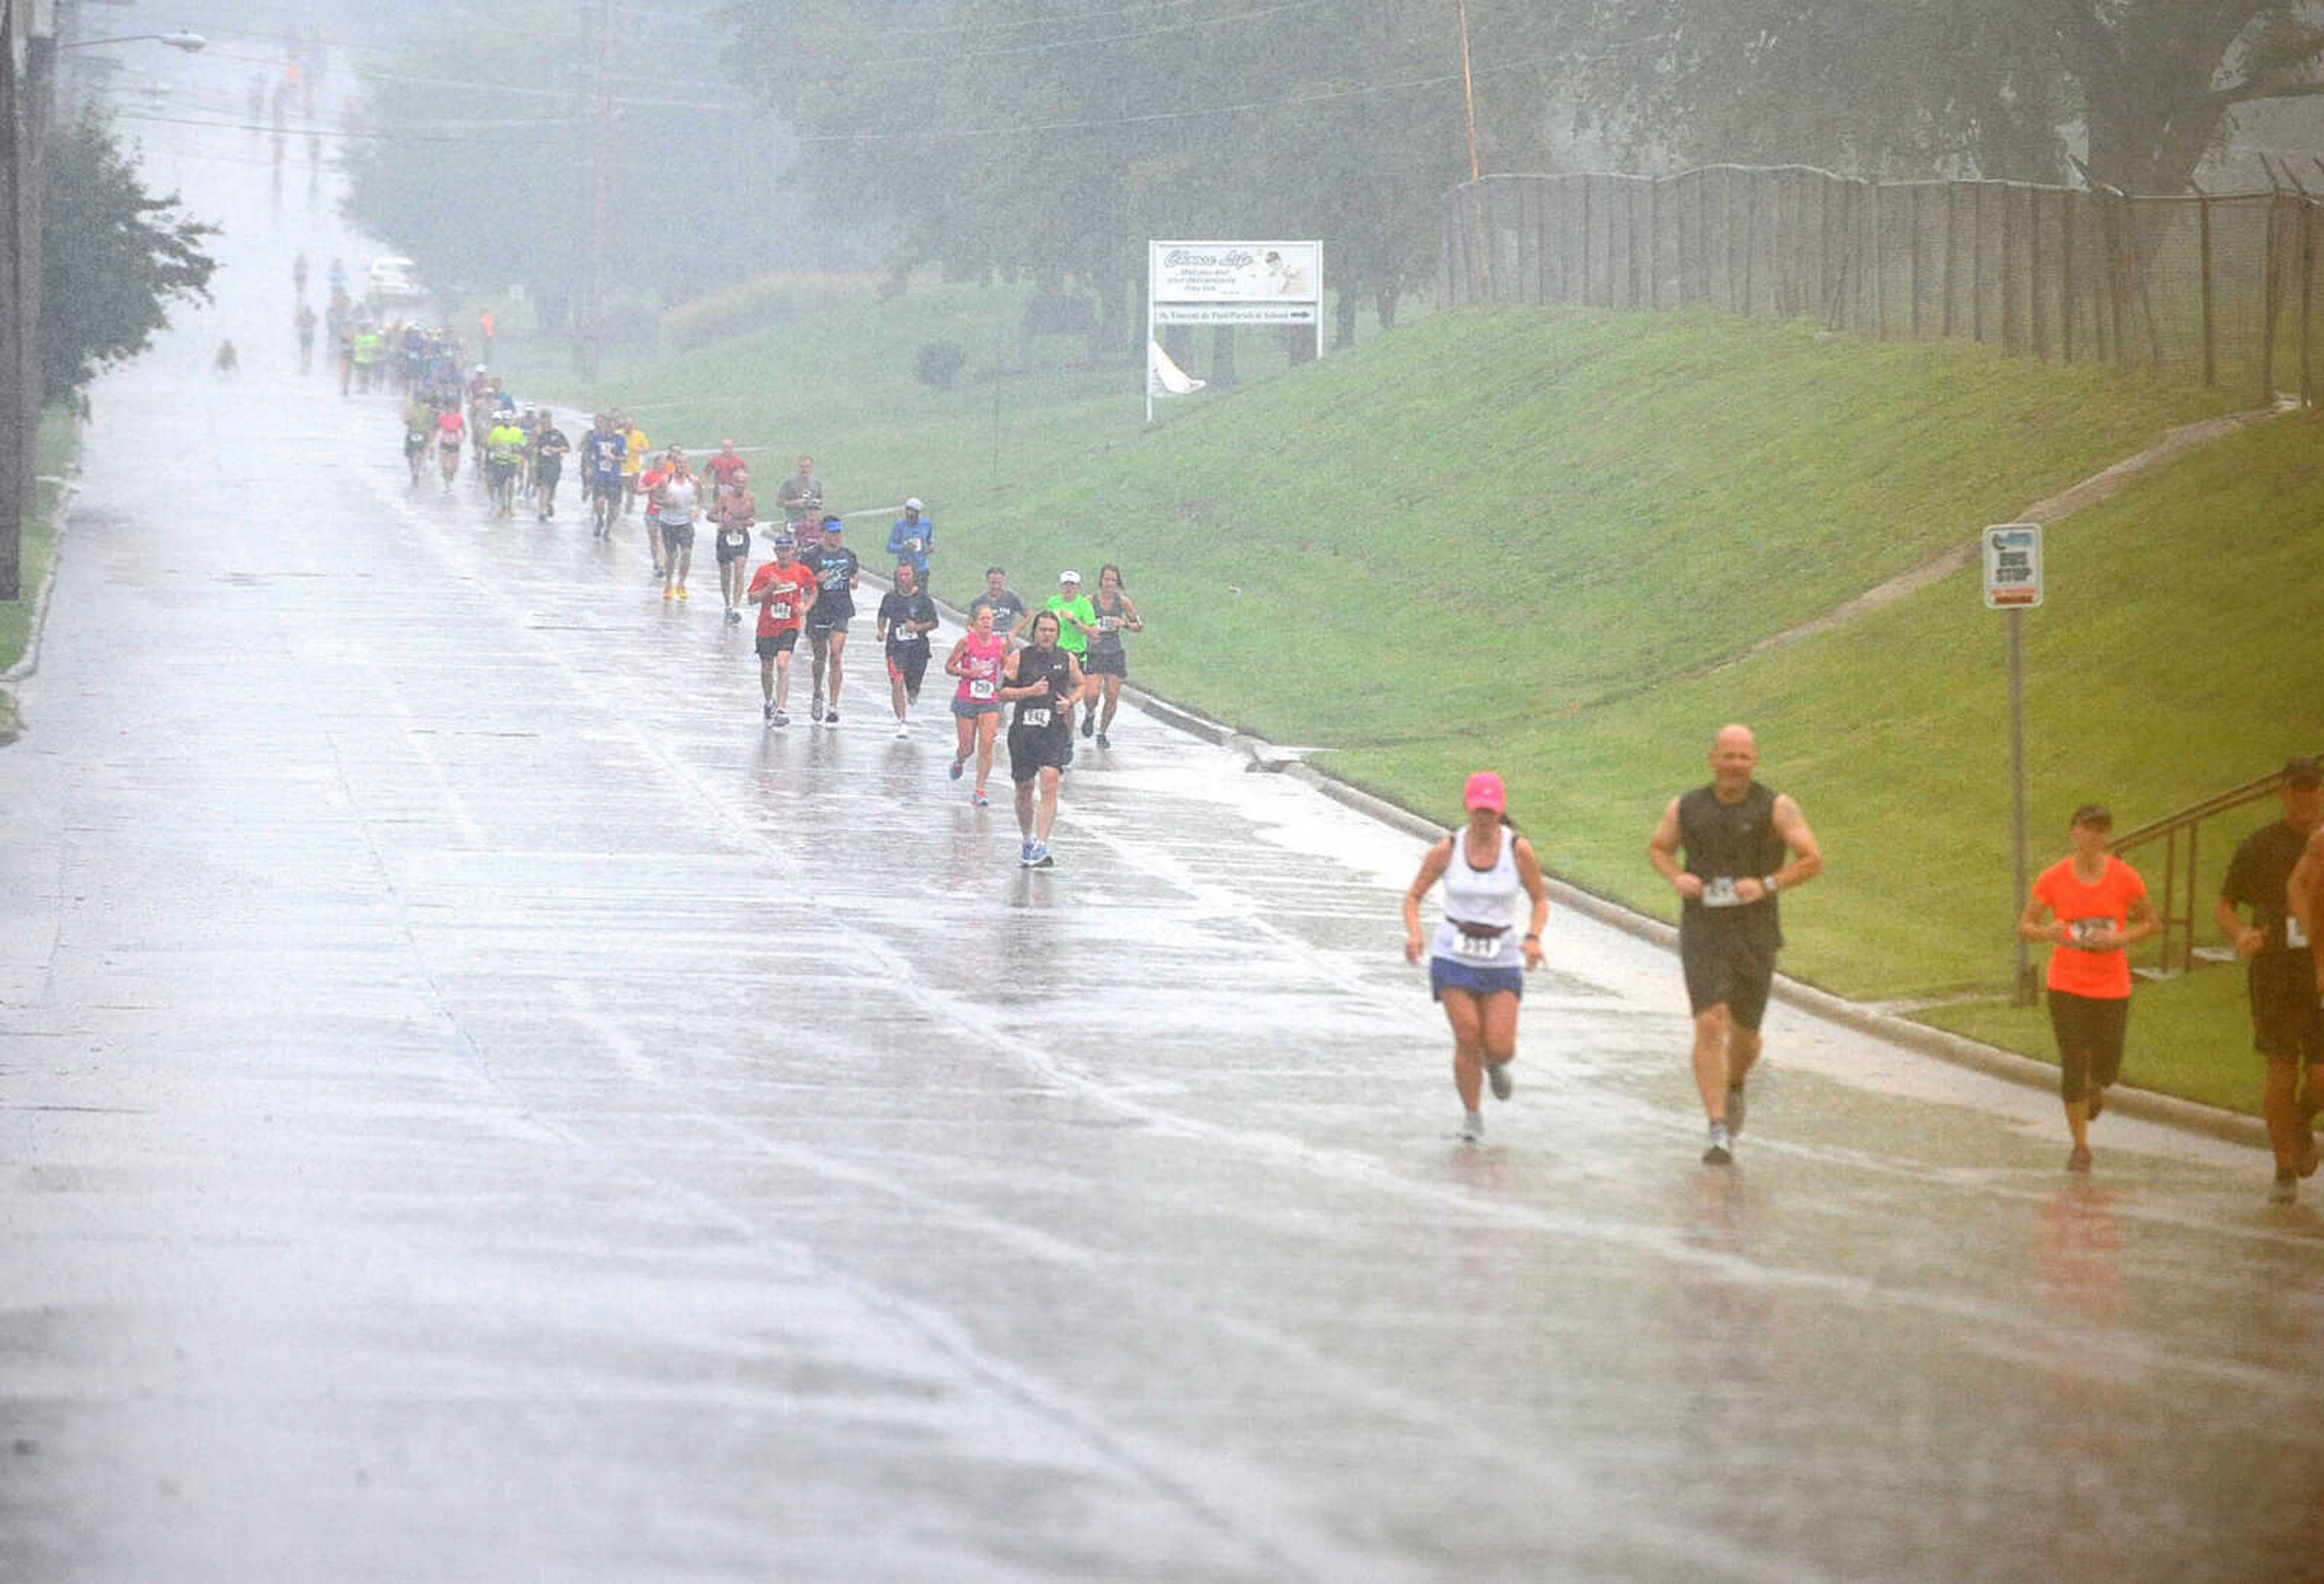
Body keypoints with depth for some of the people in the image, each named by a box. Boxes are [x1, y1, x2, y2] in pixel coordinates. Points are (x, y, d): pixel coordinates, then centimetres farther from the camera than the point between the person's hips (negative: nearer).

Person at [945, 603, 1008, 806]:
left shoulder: (1000, 643, 0)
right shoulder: (967, 641, -8)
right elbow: (949, 667, -3)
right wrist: (968, 672, -19)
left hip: (990, 702, 2)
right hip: (966, 701, -2)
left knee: (987, 745, -10)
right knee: (967, 747, 5)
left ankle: (979, 791, -2)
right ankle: (959, 761, 43)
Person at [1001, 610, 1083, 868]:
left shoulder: (1067, 659, 6)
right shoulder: (1019, 658, 2)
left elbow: (1079, 686, 21)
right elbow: (1003, 693, 0)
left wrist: (1070, 702, 0)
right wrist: (1030, 691, -15)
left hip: (1055, 732, -1)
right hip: (1024, 730, 1)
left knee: (1049, 785, -16)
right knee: (1024, 789, 10)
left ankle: (1041, 846, -19)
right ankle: (1027, 841, 31)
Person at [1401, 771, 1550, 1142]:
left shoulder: (1519, 850, -8)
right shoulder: (1446, 851, -7)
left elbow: (1540, 901, 3)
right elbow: (1413, 897, 2)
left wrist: (1533, 938, -16)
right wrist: (1413, 934, -17)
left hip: (1501, 959, 0)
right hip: (1454, 956, 0)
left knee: (1501, 1048, -7)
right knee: (1467, 1039, -11)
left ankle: (1494, 1064, 32)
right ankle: (1472, 1116, 11)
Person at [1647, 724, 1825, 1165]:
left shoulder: (1776, 808, -3)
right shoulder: (1686, 807, 3)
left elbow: (1812, 861, -3)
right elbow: (1658, 848, 19)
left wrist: (1767, 885, -18)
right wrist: (1676, 877, -3)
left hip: (1755, 934, 0)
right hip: (1703, 934, 0)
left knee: (1744, 1033, 12)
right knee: (1710, 1025, -15)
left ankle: (1735, 1088, 48)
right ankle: (1718, 1132, -17)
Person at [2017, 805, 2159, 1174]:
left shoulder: (2124, 878, -4)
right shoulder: (2052, 879, -5)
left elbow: (2150, 923, 5)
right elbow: (2024, 927, -1)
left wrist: (2120, 939, -14)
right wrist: (2047, 932, -24)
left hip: (2112, 987, 1)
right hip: (2066, 986, -1)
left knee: (2106, 1068, 5)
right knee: (2073, 1067, -7)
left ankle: (2094, 1087, 44)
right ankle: (2080, 1146, 6)